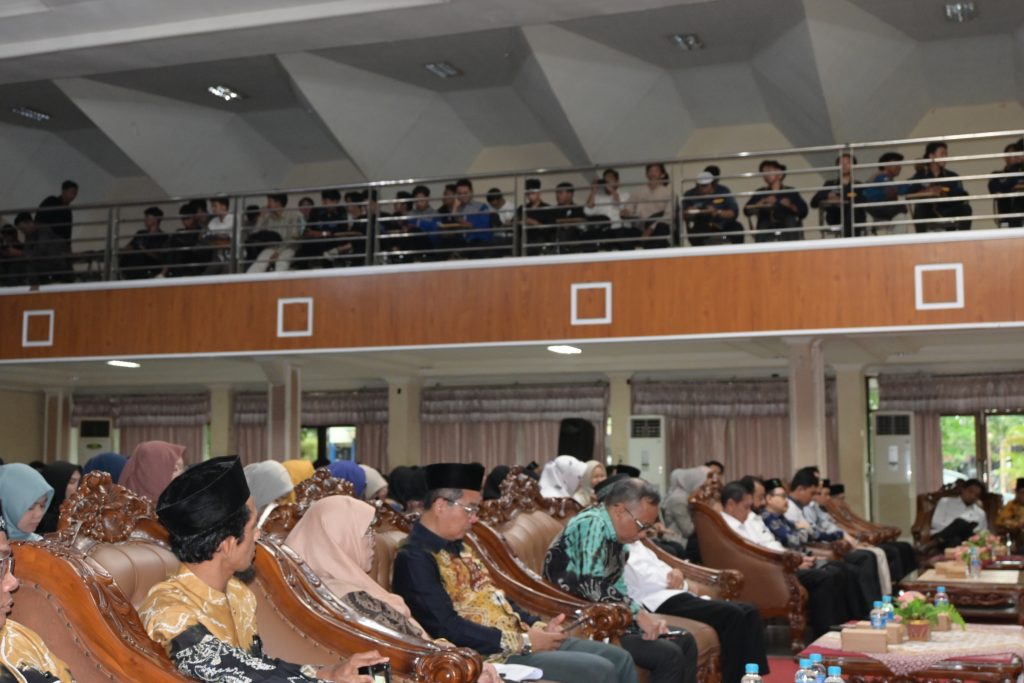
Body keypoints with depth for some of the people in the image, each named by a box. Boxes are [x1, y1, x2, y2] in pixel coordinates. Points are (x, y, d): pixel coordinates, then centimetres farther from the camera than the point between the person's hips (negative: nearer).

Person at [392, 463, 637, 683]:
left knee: (618, 658, 5)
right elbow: (449, 628, -23)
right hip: (491, 655, -10)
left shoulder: (457, 547, 16)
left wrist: (538, 627, 3)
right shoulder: (415, 559, -15)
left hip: (518, 639, 10)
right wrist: (522, 641, -19)